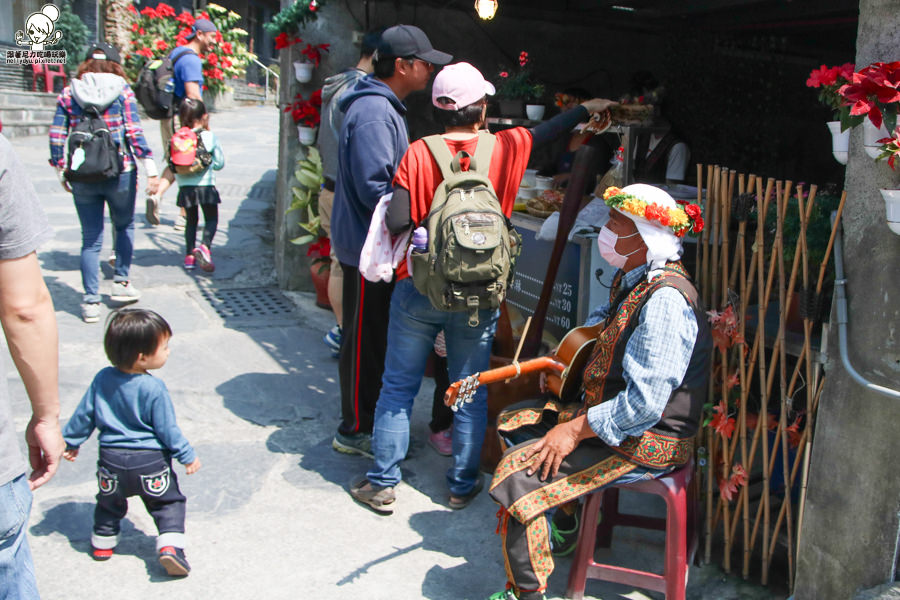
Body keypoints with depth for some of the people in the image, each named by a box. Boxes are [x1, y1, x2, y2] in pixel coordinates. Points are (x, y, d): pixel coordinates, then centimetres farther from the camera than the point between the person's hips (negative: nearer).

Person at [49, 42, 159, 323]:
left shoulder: (68, 94, 5)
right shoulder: (122, 90, -1)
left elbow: (56, 136, 2)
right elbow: (134, 132, -9)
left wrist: (60, 171, 13)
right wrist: (150, 169, -9)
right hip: (120, 173, -1)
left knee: (91, 239, 9)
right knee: (124, 226, 22)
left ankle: (91, 302, 8)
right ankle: (121, 283, 21)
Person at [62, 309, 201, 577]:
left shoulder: (102, 379, -6)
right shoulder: (154, 389, -20)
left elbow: (84, 415, 4)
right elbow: (167, 429, -14)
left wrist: (70, 442, 19)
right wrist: (187, 456, -3)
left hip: (112, 458, 5)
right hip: (151, 461, -4)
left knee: (109, 503, 28)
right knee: (168, 502, 10)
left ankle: (102, 543, 39)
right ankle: (169, 545, -5)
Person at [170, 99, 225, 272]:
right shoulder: (210, 136, -5)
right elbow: (220, 163, 1)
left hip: (185, 187, 3)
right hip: (205, 185, -3)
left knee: (191, 220, 18)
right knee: (211, 219, 10)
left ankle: (189, 255, 18)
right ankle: (205, 246, -14)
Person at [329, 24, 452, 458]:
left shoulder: (386, 107, 14)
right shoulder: (373, 112, -20)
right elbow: (374, 187, -25)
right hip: (368, 247, -10)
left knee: (376, 337, 18)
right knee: (366, 339, 1)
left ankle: (368, 418, 33)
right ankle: (356, 430, 14)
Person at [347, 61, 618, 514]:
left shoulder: (419, 154, -8)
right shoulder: (505, 148, -3)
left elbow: (397, 222, -14)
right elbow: (548, 130, 16)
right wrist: (587, 109, 34)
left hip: (419, 290, -1)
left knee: (397, 388, 11)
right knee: (470, 394, 14)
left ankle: (381, 483, 19)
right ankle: (463, 484, 26)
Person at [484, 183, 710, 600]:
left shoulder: (664, 300, -27)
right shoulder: (632, 278, 5)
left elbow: (645, 404, -31)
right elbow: (606, 320, 30)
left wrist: (575, 430, -23)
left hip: (645, 442, -10)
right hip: (605, 409, 10)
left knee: (516, 475, -19)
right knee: (513, 422, 16)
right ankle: (560, 521, 30)